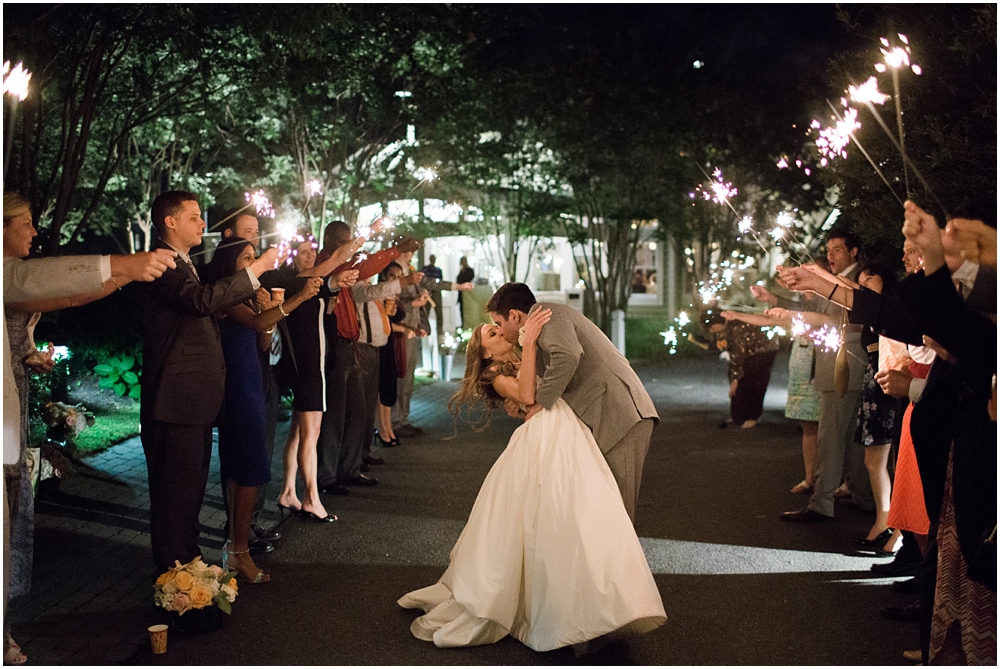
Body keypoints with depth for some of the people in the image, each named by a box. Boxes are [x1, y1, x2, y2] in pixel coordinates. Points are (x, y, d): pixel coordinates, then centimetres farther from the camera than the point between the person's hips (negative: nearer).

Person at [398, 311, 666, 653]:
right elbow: (527, 396, -7)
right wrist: (529, 341, -8)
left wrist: (527, 328, 19)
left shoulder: (530, 362, 33)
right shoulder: (497, 377, 13)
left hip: (572, 434, 5)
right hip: (544, 433, -5)